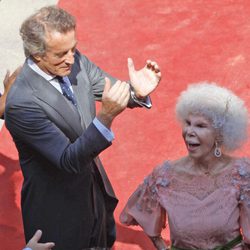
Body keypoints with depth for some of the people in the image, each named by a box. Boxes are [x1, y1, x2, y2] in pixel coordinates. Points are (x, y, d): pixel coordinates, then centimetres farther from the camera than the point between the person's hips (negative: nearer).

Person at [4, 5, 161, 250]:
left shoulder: (74, 60, -13)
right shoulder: (22, 102, -33)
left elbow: (111, 87, -1)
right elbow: (69, 160, -33)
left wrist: (138, 92, -25)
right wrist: (106, 116, -47)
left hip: (96, 191, 7)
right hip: (59, 210, -7)